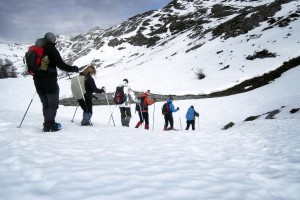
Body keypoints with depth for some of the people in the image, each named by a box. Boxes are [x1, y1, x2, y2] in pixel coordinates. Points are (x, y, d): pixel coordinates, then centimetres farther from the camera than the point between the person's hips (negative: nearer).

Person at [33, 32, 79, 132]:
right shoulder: (51, 49, -7)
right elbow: (60, 64, -14)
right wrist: (74, 69, -6)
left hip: (37, 80, 7)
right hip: (49, 79, -7)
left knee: (46, 103, 14)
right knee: (53, 103, -1)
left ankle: (48, 124, 16)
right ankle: (49, 125, -8)